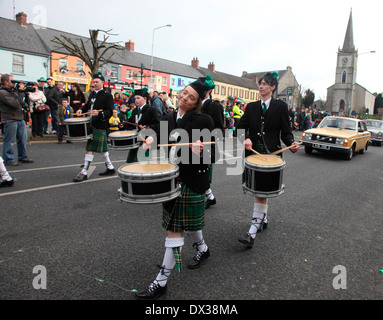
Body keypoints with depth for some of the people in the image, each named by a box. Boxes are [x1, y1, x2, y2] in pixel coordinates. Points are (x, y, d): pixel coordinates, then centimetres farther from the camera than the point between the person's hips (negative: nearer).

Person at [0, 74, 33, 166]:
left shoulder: (12, 91, 18)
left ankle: (22, 157, 25)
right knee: (9, 141, -1)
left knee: (23, 138, 13)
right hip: (10, 120, -9)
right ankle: (8, 159, 9)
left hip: (20, 118, 9)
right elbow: (15, 104, -21)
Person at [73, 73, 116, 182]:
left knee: (90, 148, -8)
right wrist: (81, 110, 8)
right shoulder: (93, 94, 17)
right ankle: (110, 168, 26)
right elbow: (88, 105, 28)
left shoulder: (107, 95, -6)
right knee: (102, 148, 14)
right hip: (91, 124, 8)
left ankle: (84, 172, -4)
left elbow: (109, 112, -13)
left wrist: (99, 113, -30)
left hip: (100, 126, -8)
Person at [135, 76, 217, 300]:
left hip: (192, 181, -6)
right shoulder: (168, 118, 7)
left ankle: (161, 282, 12)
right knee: (186, 222, 21)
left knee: (175, 229, -1)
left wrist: (200, 151, -31)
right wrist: (152, 142, -5)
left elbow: (212, 156, -10)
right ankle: (203, 249, 51)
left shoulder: (204, 121, -11)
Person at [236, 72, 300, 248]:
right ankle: (263, 219, 37)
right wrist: (246, 139, -15)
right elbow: (241, 127, 6)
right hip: (254, 153, 4)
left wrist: (291, 143, -18)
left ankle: (252, 232, -8)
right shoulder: (251, 107, 11)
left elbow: (286, 131, 1)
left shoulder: (281, 106, 2)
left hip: (271, 154, -4)